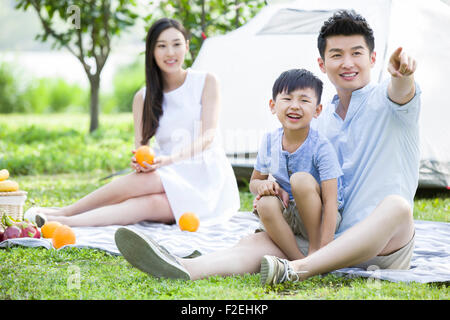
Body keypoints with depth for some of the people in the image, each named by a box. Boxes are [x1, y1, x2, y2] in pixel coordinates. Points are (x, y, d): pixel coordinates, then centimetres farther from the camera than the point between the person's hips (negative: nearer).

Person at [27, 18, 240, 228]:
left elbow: (207, 137, -10)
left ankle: (63, 214, -24)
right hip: (169, 177, 3)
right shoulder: (143, 98, 7)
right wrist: (138, 162, -25)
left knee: (146, 182, -31)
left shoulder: (206, 82, -1)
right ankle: (64, 222, -40)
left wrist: (168, 160, -27)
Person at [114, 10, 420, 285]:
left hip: (387, 245, -4)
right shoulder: (322, 123, 16)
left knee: (397, 205, -37)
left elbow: (401, 93, -27)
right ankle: (185, 268, -48)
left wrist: (403, 74, -52)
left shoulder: (385, 100, 0)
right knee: (257, 242, -19)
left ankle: (298, 269, -49)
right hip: (331, 240, 4)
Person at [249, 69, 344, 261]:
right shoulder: (269, 142, -2)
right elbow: (254, 181, 13)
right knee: (266, 204, -29)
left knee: (301, 179, -30)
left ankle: (314, 248, -18)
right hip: (288, 219, 4)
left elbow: (331, 201, -22)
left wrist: (322, 250, -31)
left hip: (318, 217, -3)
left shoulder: (321, 148, -18)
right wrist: (263, 184, -15)